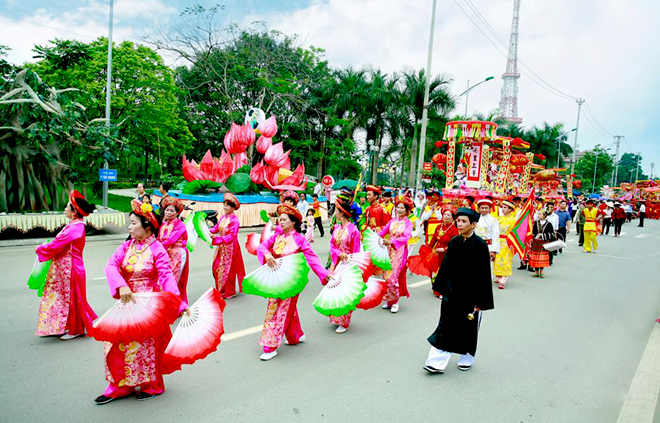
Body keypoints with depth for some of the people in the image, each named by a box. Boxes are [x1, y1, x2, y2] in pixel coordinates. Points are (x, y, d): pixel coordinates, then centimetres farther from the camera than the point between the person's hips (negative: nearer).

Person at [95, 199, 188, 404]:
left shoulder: (157, 249, -14)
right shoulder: (127, 246, 1)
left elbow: (166, 277, -20)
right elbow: (111, 265, -11)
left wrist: (179, 304, -29)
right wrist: (121, 287, -28)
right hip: (127, 301, 5)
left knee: (146, 344, 7)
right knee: (120, 343, 10)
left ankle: (153, 385, 29)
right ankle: (120, 386, 27)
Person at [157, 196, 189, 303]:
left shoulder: (180, 225, -11)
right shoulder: (163, 224, 11)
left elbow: (171, 240, -19)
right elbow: (159, 239, 8)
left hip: (177, 255, -6)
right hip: (166, 255, 6)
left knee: (174, 281, -4)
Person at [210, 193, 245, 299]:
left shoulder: (235, 220, -17)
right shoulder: (223, 218, 4)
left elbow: (231, 236, -21)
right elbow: (216, 228, 7)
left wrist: (217, 239, -25)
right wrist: (211, 232, -14)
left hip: (230, 247, -7)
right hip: (221, 247, 7)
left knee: (228, 268, 3)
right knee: (217, 267, 9)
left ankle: (229, 292, 19)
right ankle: (221, 289, 25)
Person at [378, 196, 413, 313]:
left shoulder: (408, 223, -3)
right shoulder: (392, 221, 11)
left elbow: (406, 237, -17)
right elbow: (383, 231, 5)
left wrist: (392, 242, -31)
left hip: (400, 251, -4)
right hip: (389, 250, 4)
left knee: (393, 276, -11)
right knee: (386, 275, 4)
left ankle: (395, 301, 3)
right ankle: (389, 300, 17)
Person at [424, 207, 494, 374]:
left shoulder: (480, 245, -12)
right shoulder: (454, 242, 2)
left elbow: (484, 274, -11)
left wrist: (481, 301, -12)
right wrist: (441, 287, 12)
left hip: (470, 294, -4)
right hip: (452, 291, 4)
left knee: (469, 328, 11)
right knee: (446, 326, 2)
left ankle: (467, 359, 31)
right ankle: (437, 361, 3)